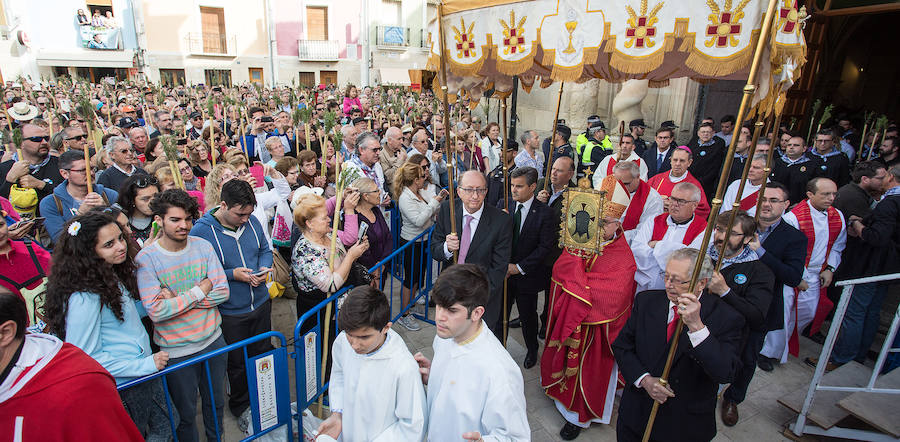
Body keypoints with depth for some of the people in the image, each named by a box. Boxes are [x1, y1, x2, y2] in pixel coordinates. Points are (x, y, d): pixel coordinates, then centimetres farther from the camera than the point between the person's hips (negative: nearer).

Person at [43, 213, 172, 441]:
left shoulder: (114, 276, 1)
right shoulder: (83, 297, -26)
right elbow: (86, 357, -23)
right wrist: (144, 365, -22)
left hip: (147, 371, 8)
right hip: (123, 388, -8)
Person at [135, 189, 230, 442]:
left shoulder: (203, 246, -5)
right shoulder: (146, 258, -15)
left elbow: (222, 291, -8)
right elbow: (156, 311, -22)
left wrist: (178, 299, -18)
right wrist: (200, 290, -17)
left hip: (213, 339, 4)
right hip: (177, 350, -3)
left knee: (216, 402, 23)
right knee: (186, 413, 16)